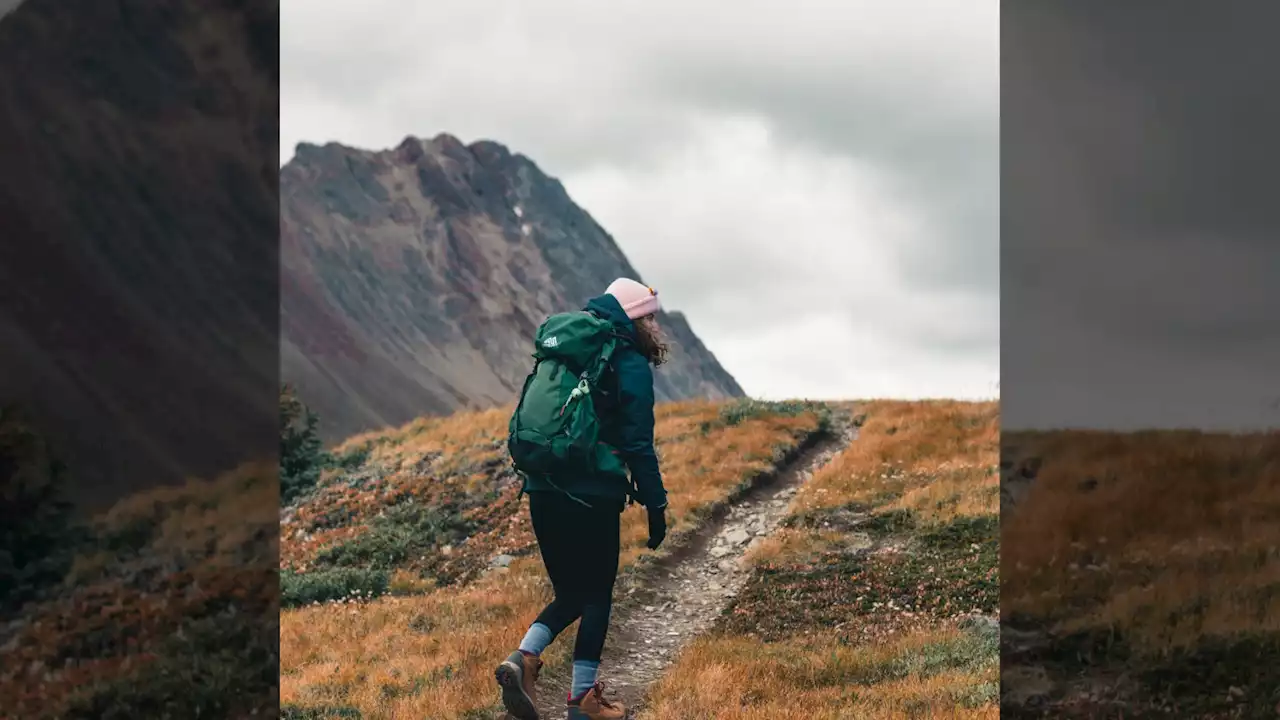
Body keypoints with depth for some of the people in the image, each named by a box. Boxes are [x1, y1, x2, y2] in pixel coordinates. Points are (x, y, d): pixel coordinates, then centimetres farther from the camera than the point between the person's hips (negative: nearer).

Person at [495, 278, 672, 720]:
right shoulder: (631, 367, -6)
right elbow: (639, 445, -10)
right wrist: (656, 505, -5)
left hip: (543, 493, 6)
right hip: (594, 497, -6)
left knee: (571, 594, 16)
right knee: (597, 596, 7)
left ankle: (524, 658, -6)